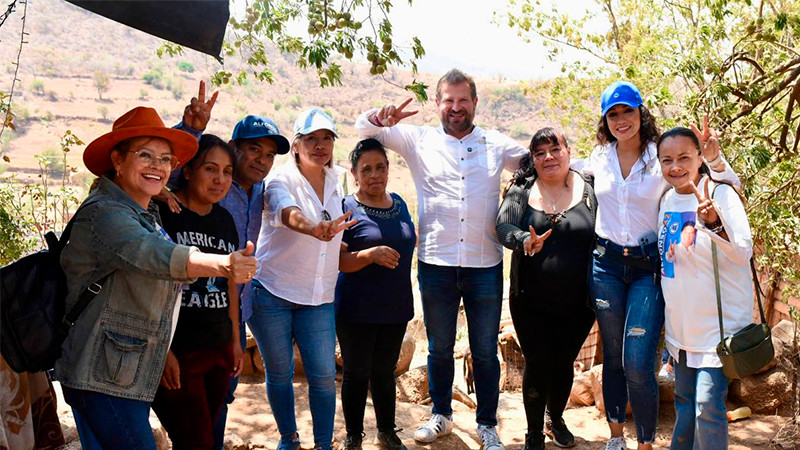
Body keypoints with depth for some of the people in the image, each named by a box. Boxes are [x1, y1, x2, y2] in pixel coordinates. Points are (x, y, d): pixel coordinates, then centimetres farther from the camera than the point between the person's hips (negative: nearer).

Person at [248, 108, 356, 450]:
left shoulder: (336, 183, 6)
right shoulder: (281, 180, -11)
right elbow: (289, 214, -34)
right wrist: (316, 230, -54)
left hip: (318, 298, 3)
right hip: (272, 293, -3)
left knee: (323, 374, 0)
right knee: (279, 372, 9)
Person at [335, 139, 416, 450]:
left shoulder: (399, 204, 6)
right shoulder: (347, 208, -10)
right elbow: (340, 261, -15)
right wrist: (371, 254, -28)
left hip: (396, 307, 5)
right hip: (357, 310, -4)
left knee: (384, 372, 18)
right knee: (356, 374, 8)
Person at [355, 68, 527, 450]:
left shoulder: (498, 145, 8)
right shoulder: (419, 141, 6)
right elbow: (363, 127, 6)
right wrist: (383, 117, -15)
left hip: (485, 265, 0)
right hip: (436, 264, 0)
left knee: (485, 351, 11)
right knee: (439, 348, 16)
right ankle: (441, 415, 36)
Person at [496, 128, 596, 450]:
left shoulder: (588, 190, -1)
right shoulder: (522, 190, -2)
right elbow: (503, 226, -14)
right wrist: (524, 240, -35)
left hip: (577, 304, 1)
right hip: (531, 302, -1)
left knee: (564, 364, 16)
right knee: (538, 365, 3)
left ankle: (555, 418, 43)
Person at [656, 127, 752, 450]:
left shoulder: (721, 194, -14)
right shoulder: (667, 200, 4)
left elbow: (744, 253, -24)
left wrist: (714, 222, -41)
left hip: (720, 323, -6)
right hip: (682, 324, 6)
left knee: (708, 406, -8)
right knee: (684, 400, 19)